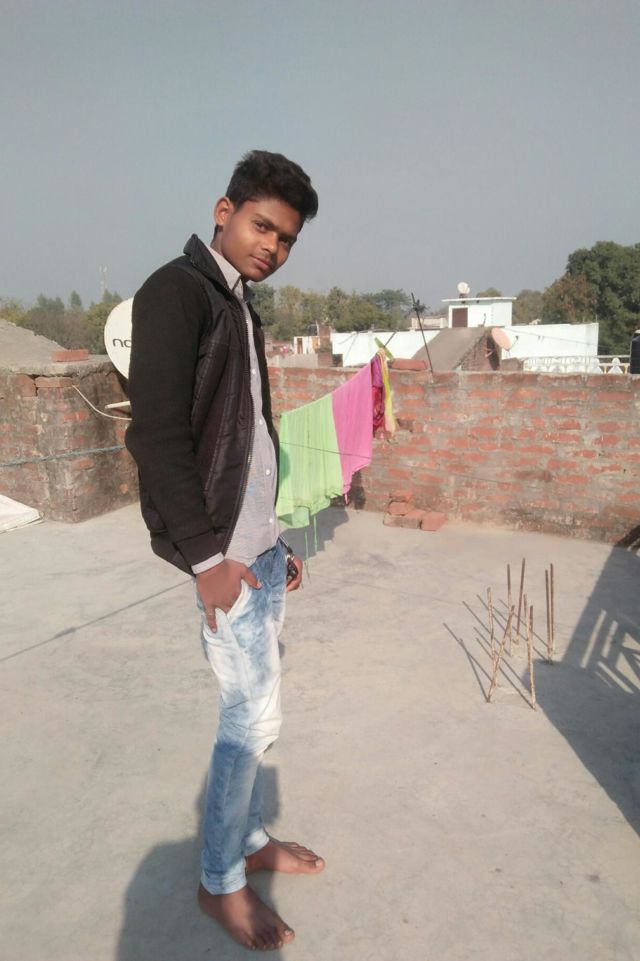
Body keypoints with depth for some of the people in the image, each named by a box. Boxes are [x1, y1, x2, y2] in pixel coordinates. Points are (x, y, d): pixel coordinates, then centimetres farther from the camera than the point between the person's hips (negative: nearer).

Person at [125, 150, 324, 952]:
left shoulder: (238, 308, 16)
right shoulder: (177, 291, -10)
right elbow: (157, 434, -19)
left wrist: (274, 540, 16)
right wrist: (205, 555, -19)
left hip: (259, 546, 9)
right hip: (224, 552, -8)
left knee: (252, 706, 16)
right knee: (253, 713, 0)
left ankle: (250, 837, 35)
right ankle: (220, 882, 21)